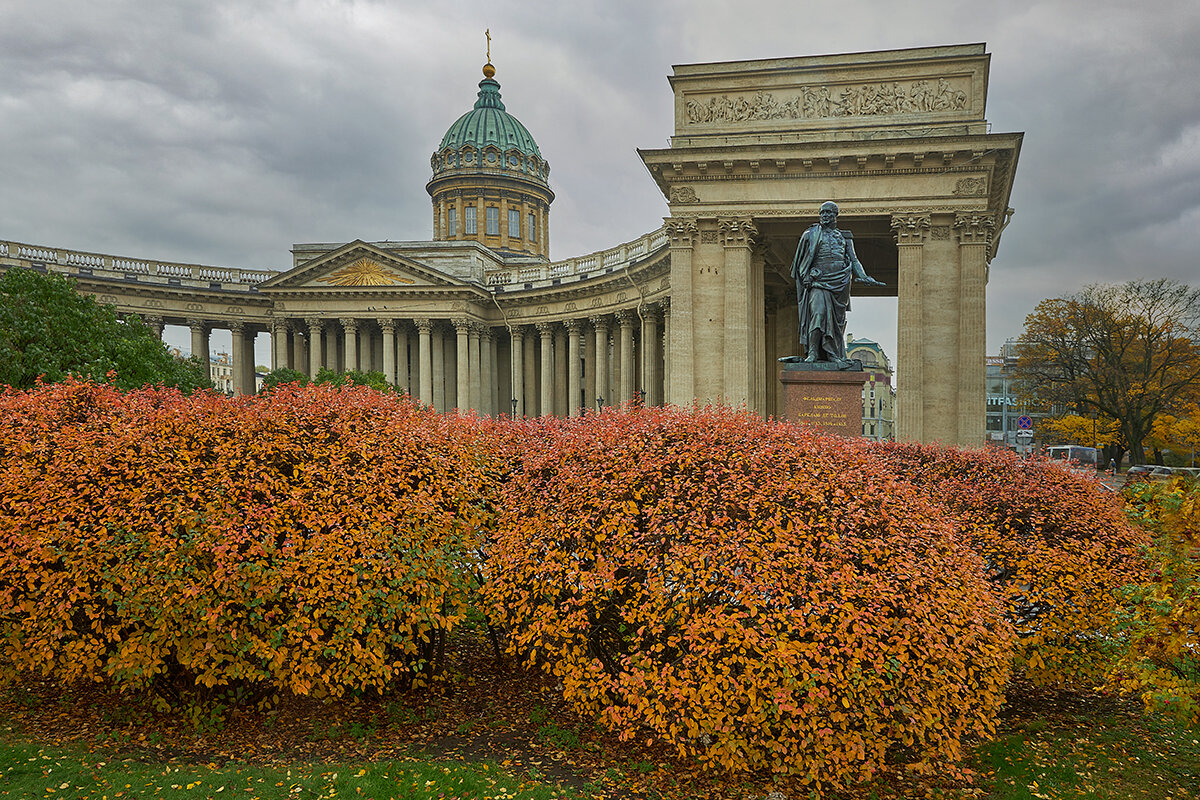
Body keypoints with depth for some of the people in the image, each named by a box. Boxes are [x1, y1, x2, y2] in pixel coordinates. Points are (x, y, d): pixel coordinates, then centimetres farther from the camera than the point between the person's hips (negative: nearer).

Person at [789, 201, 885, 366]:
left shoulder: (844, 237, 20)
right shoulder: (811, 235, 12)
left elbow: (854, 260, 17)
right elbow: (802, 260, 12)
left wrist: (864, 277, 3)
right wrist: (806, 276, -2)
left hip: (840, 283, 3)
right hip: (819, 282, -3)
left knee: (837, 319, 2)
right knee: (819, 312, -20)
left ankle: (833, 354, 6)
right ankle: (812, 352, -18)